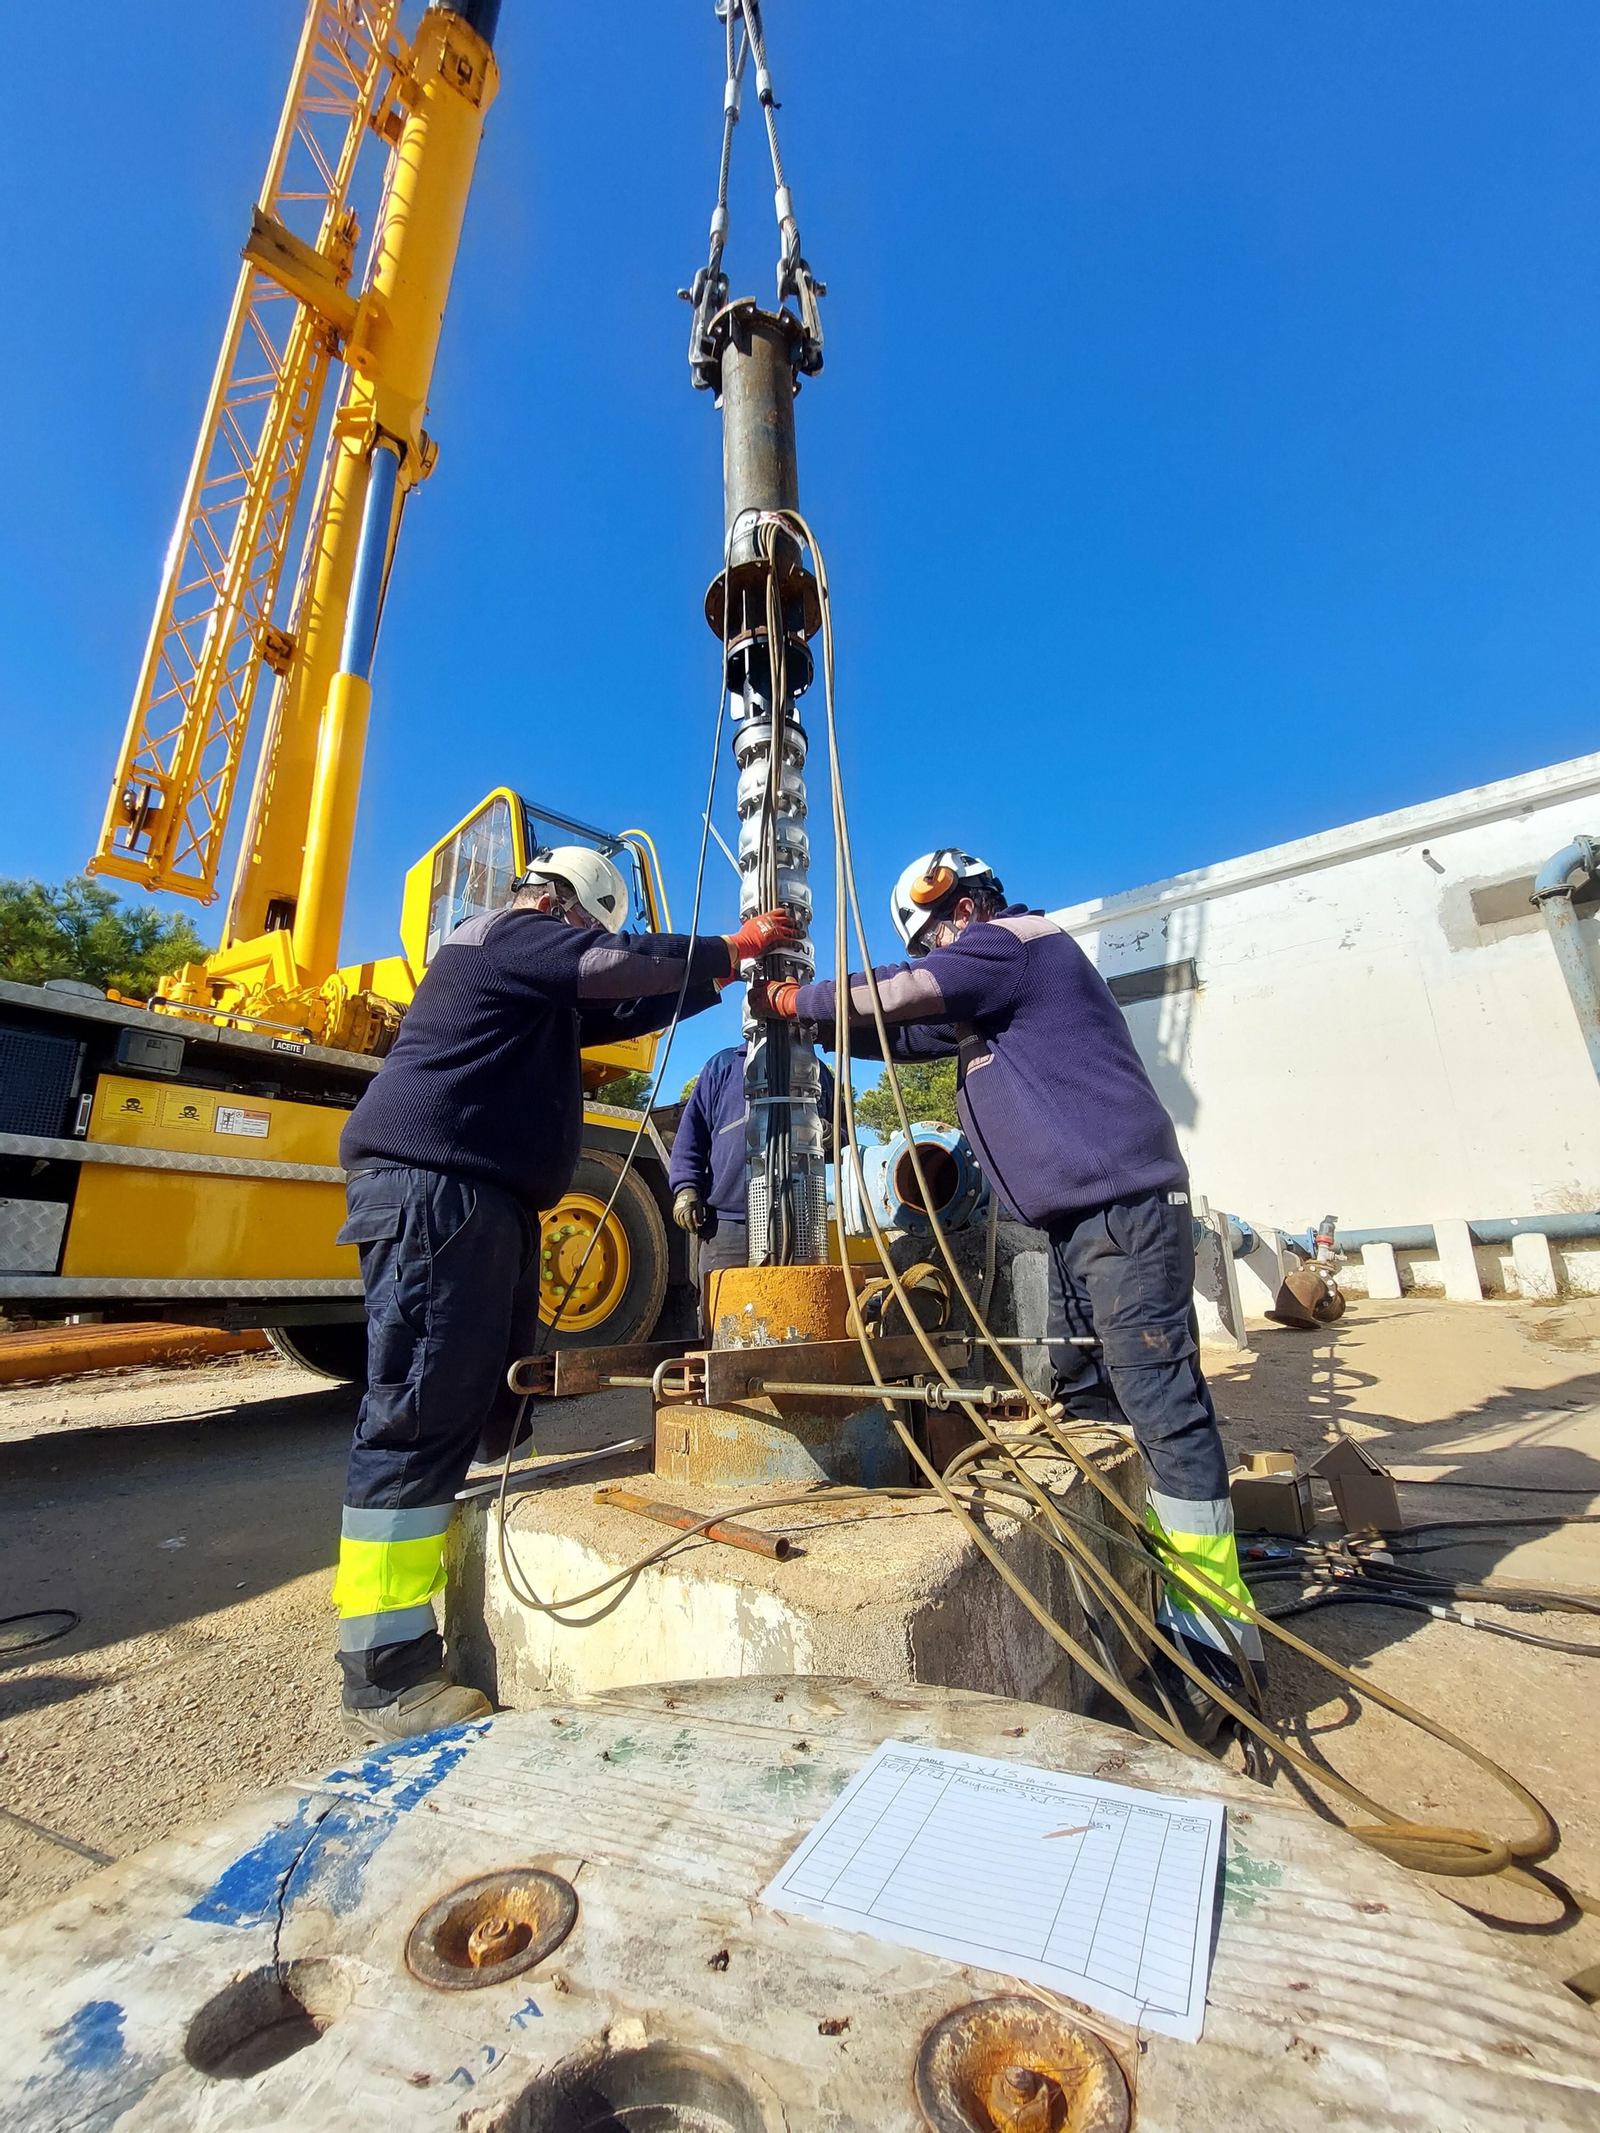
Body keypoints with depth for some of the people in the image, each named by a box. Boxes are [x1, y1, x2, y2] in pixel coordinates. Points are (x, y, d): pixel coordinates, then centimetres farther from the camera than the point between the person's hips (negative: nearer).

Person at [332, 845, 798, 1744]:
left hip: (491, 1201, 11)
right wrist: (728, 948, 4)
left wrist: (720, 978, 20)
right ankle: (388, 1679, -7)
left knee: (486, 1409, 11)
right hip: (436, 1187, -11)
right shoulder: (508, 934, 0)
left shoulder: (537, 986, 30)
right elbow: (627, 965, -9)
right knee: (423, 1413, -13)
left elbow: (627, 1009, 29)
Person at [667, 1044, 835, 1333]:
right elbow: (692, 1130, 7)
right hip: (729, 1223, -2)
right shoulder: (724, 1065, 11)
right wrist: (686, 1187, -5)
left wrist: (832, 1137, 0)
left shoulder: (816, 1072, 18)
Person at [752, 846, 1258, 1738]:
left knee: (1161, 1405, -9)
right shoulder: (982, 993, 24)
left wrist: (793, 1001, 6)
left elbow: (887, 998, -9)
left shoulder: (1014, 941, -5)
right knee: (1087, 1404, 11)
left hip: (1123, 1204, -10)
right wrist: (812, 1019, 13)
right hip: (1078, 1218, 10)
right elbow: (901, 1031, 25)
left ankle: (1216, 1633, 0)